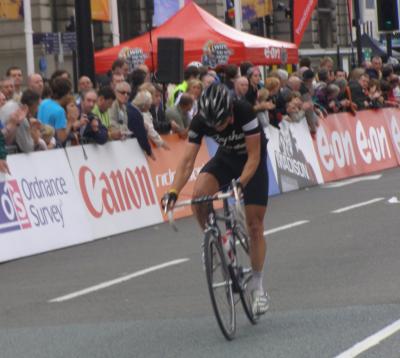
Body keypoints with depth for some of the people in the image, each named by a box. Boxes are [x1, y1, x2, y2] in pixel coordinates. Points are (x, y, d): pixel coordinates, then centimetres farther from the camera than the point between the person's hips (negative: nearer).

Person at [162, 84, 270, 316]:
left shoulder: (244, 112, -35)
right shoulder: (200, 122, -25)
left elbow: (254, 157, -31)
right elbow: (188, 160, -26)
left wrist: (239, 184, -45)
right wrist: (174, 191, -40)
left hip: (252, 160, -3)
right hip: (226, 157, 3)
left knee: (255, 225, -4)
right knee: (199, 194, -28)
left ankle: (257, 286, 9)